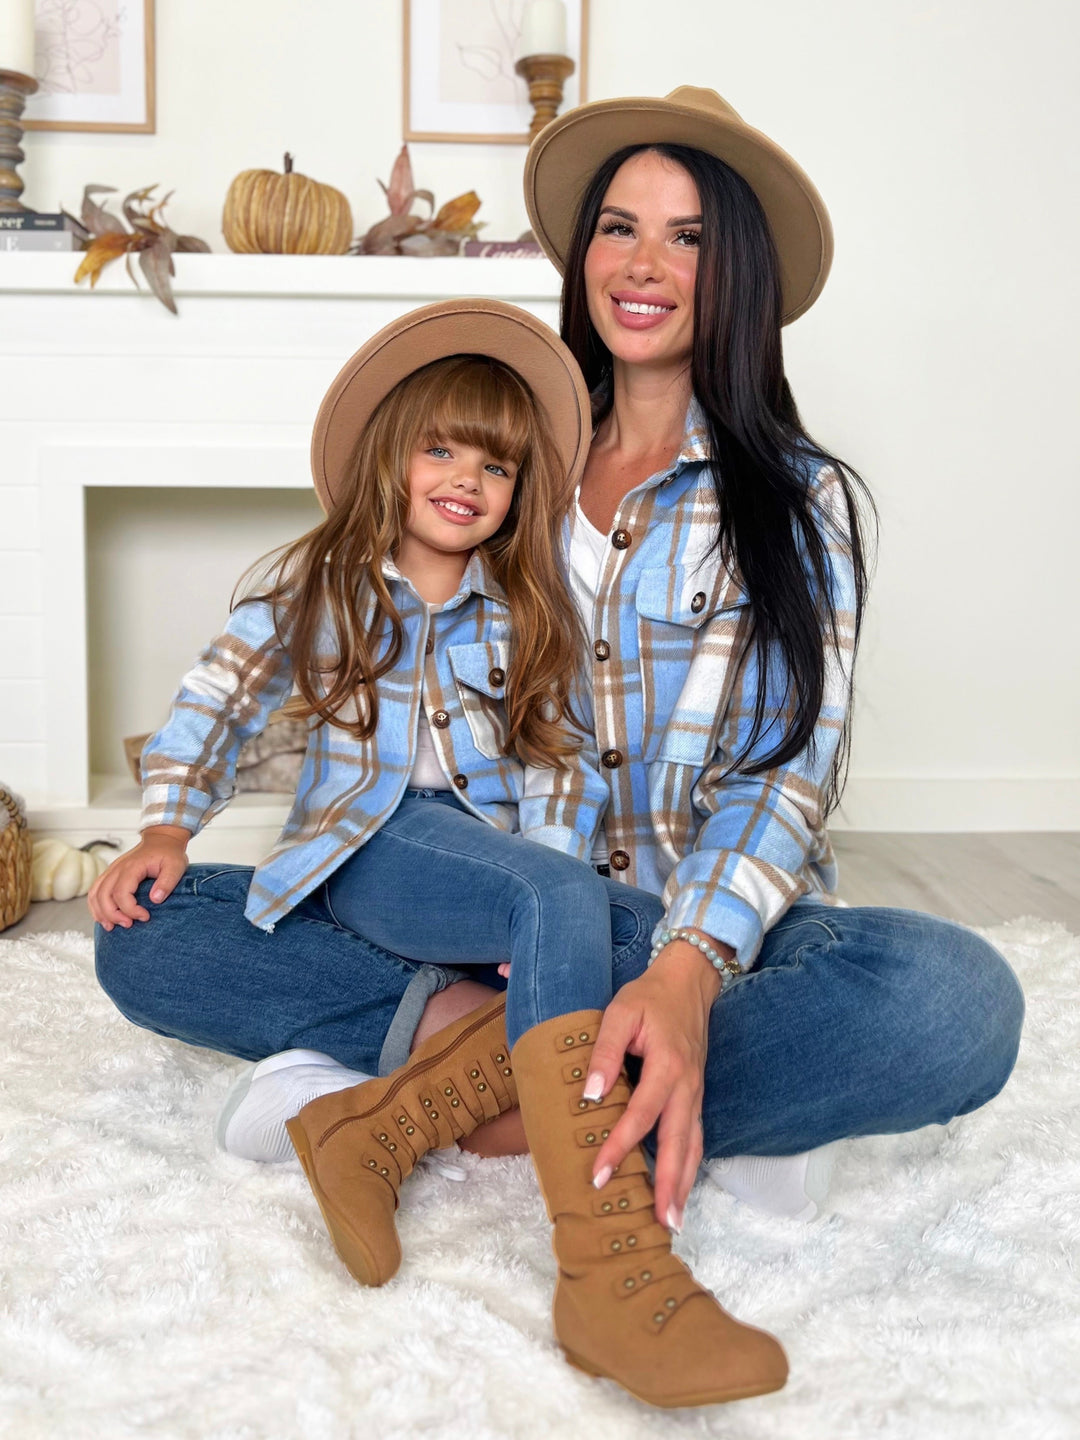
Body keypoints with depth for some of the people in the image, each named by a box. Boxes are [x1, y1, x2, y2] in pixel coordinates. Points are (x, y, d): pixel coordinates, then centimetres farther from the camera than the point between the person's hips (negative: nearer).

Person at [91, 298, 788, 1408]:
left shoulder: (527, 615, 16)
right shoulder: (317, 583, 11)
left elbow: (561, 763, 6)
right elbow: (214, 704, 11)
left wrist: (545, 878, -12)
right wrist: (166, 829, -3)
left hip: (499, 860, 4)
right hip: (369, 847, -4)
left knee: (645, 934, -28)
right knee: (562, 903, -35)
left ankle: (382, 1125, -35)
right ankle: (610, 1274, -45)